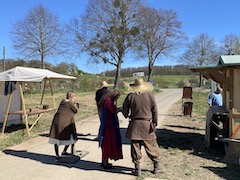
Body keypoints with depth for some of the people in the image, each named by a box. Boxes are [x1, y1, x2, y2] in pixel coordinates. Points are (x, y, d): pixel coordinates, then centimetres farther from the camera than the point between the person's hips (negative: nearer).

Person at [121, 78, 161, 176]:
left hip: (135, 125, -1)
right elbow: (155, 110, -1)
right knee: (151, 146, 13)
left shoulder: (130, 96, -3)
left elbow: (124, 110, 5)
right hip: (147, 125, 1)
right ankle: (156, 165, 25)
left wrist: (127, 116, 26)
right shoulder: (150, 95, -1)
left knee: (135, 147, 6)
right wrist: (155, 123, 5)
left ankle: (137, 169, 12)